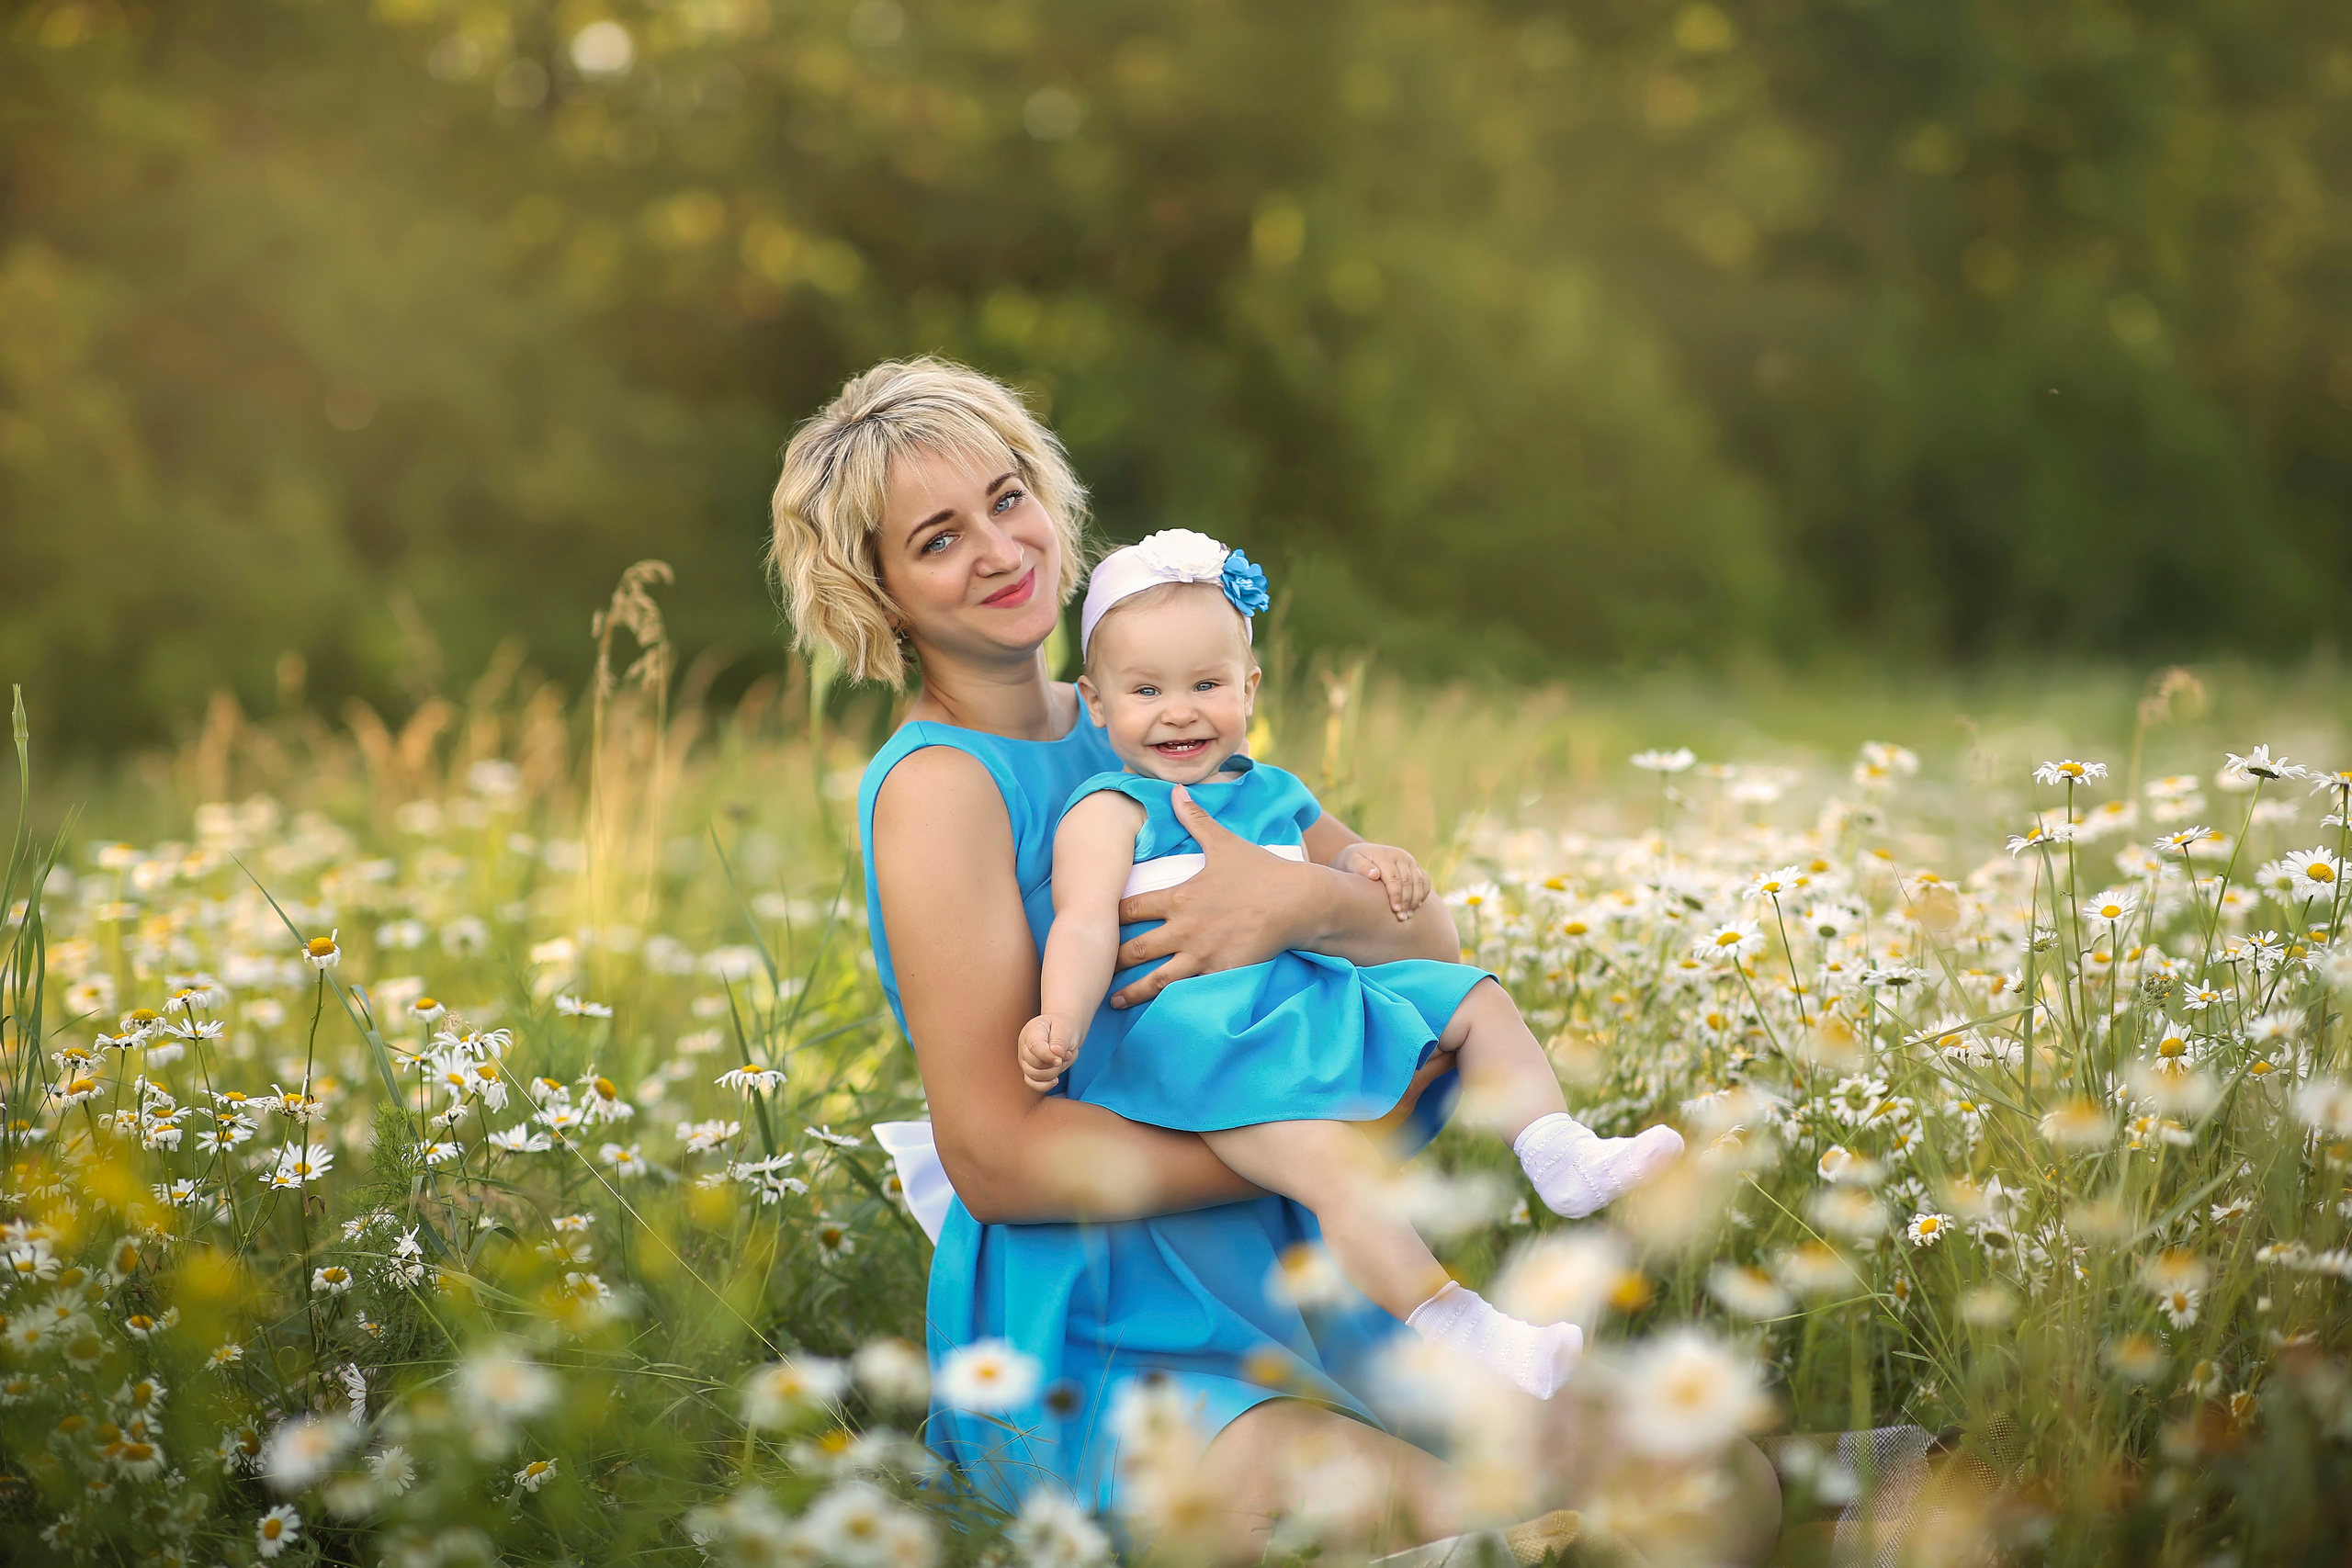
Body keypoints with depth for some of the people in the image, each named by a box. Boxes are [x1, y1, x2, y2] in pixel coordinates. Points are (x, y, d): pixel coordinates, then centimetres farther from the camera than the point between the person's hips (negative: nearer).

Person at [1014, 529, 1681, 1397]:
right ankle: (1454, 1330, -33)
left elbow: (1323, 860, 37)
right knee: (1334, 1161, -30)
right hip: (1195, 1032, -9)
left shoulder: (1273, 793, 23)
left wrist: (1370, 862, 13)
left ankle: (1558, 1154, -2)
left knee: (1476, 1000, 10)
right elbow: (1085, 926, -12)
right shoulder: (1111, 809, -1)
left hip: (1315, 993, 9)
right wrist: (1060, 1022, -30)